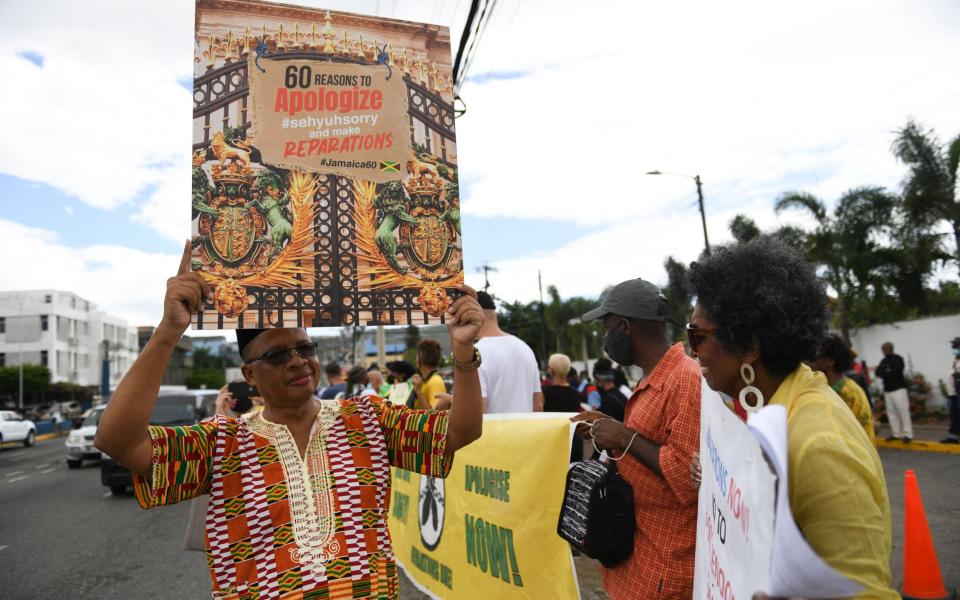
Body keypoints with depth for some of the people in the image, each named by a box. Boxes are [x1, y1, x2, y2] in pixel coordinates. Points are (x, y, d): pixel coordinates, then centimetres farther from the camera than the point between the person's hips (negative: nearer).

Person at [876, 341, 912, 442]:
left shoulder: (898, 359, -5)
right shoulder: (883, 361, 15)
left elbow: (896, 372, -17)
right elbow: (877, 372, 4)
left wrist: (884, 373, -3)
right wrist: (888, 373, -13)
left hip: (898, 389, -6)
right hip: (887, 390, 6)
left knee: (903, 411, -7)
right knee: (891, 412, 6)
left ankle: (907, 434, -4)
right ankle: (895, 433, 12)